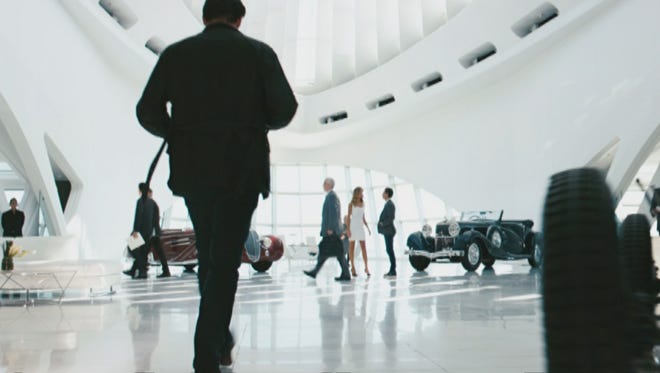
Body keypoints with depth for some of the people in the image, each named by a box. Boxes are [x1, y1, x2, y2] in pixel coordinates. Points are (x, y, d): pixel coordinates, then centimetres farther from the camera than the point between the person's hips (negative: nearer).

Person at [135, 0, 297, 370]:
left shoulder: (176, 53, 5)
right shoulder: (259, 52, 1)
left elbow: (148, 111, 1)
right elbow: (285, 108, -4)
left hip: (192, 170, 3)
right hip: (241, 170, -2)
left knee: (209, 255, 18)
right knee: (225, 260, 2)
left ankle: (220, 341, 30)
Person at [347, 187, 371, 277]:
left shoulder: (362, 204, 11)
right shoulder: (351, 204, -3)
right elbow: (349, 217, -5)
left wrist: (367, 227, 9)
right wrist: (348, 229, -13)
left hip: (360, 227, 4)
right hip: (353, 226, -4)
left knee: (364, 248, -3)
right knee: (352, 247, 2)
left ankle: (366, 267, -5)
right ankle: (353, 267, 9)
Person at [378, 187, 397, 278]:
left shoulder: (390, 204, -13)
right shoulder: (388, 204, 16)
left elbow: (391, 218, -20)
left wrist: (382, 224, -13)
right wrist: (381, 223, 8)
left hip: (389, 231, -10)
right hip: (387, 231, 10)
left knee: (390, 250, -7)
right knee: (389, 250, 11)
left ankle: (393, 271, -4)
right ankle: (392, 270, 16)